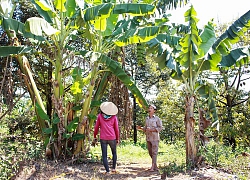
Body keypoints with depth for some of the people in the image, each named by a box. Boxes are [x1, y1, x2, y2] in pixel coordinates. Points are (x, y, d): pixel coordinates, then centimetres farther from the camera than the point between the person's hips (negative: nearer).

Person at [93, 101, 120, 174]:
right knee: (114, 153, 22)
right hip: (112, 138, 1)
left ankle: (107, 171, -2)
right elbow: (116, 129, 3)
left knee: (104, 155, 5)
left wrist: (95, 136, 15)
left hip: (103, 138, 0)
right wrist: (117, 138, 13)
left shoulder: (100, 116, 1)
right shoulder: (114, 117, 0)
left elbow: (96, 127, 4)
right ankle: (113, 168, 21)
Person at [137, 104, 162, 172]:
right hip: (148, 138, 6)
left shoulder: (157, 118, -4)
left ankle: (153, 167, -4)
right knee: (150, 153, 8)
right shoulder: (147, 119, 12)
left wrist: (152, 130, -18)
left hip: (155, 138, -6)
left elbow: (160, 128, -7)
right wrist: (141, 128, -2)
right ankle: (155, 166, 19)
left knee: (154, 152, -7)